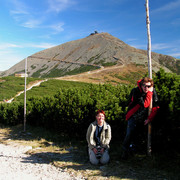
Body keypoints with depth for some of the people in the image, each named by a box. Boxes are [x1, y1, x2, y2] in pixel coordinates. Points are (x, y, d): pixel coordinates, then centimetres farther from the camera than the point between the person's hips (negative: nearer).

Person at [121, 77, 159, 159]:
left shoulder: (153, 92, -7)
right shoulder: (135, 91, -21)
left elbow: (155, 107, -4)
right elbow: (145, 104, -29)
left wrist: (149, 118, -10)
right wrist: (149, 93, -25)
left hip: (143, 118, 4)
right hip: (133, 116, -4)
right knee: (130, 134, -9)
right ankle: (125, 151, 9)